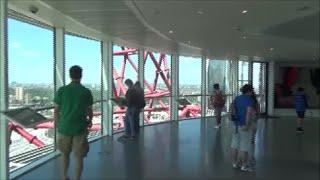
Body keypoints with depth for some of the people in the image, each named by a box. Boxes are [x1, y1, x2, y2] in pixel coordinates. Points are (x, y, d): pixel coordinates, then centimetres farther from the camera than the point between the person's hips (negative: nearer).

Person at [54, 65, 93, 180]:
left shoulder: (61, 90, -4)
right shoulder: (86, 92, -5)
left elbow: (56, 110, 0)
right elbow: (89, 111, 2)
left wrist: (58, 125, 15)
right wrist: (90, 121, 23)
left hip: (64, 127, 2)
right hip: (80, 128, -2)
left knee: (64, 153, 22)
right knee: (79, 156, 7)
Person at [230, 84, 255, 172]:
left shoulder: (237, 98, 8)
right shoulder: (250, 100, -12)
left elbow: (233, 111, 8)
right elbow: (249, 113, -23)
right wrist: (247, 125, -23)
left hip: (236, 124, 7)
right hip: (244, 125, -7)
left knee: (235, 144, 11)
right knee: (244, 146, 1)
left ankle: (235, 163, 20)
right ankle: (244, 166, 9)